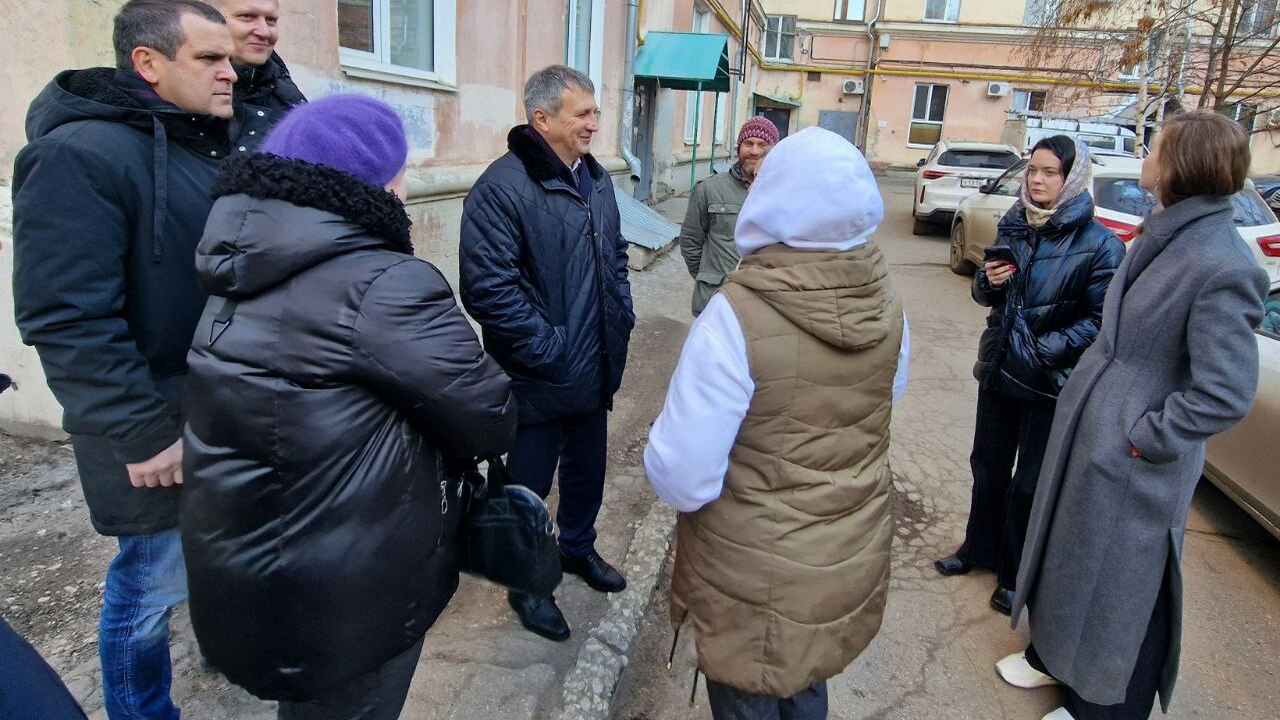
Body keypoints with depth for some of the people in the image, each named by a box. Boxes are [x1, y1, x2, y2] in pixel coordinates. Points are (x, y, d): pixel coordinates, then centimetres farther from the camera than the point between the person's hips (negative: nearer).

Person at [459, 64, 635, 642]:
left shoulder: (597, 180, 8)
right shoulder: (503, 187, -19)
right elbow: (487, 287, -24)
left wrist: (621, 317, 10)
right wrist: (547, 347, -22)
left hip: (595, 371, 8)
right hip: (538, 378, -7)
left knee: (588, 469, 24)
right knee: (529, 486, 11)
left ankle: (578, 548, 49)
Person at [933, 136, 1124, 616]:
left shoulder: (1098, 244, -14)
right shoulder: (1013, 225, 2)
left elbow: (1102, 320, -13)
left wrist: (1048, 350, -22)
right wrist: (988, 281, -11)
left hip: (1051, 381, -5)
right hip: (999, 367, 5)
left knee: (1031, 482, 9)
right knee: (988, 465, 19)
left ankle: (1016, 575, 28)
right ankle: (979, 548, 39)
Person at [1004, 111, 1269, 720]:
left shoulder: (1223, 266, -24)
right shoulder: (1164, 233, 3)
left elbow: (1226, 394, -24)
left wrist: (1150, 439, -16)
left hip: (1130, 458, -8)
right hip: (1086, 428, 8)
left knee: (1118, 581, 11)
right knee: (1067, 550, 24)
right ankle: (1055, 654, 48)